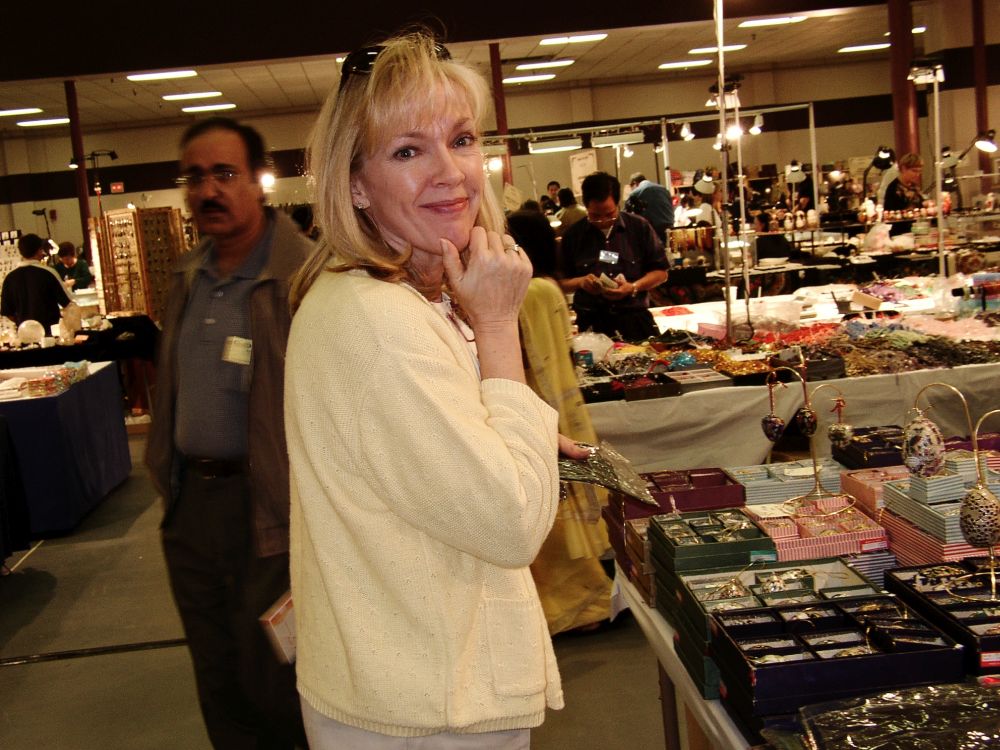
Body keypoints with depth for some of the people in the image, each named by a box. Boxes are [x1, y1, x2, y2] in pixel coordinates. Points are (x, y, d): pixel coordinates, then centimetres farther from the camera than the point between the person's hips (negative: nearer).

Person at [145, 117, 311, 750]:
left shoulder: (303, 275, -15)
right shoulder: (188, 278, 11)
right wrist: (168, 471, 19)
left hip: (267, 505, -7)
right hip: (191, 500, 8)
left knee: (271, 682, 4)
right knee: (218, 680, 19)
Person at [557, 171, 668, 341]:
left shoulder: (639, 227, 3)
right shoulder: (573, 235, 4)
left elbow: (660, 272, 7)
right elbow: (561, 282, 9)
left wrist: (634, 287, -10)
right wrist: (580, 282, -12)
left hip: (635, 320, 1)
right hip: (591, 324, 0)